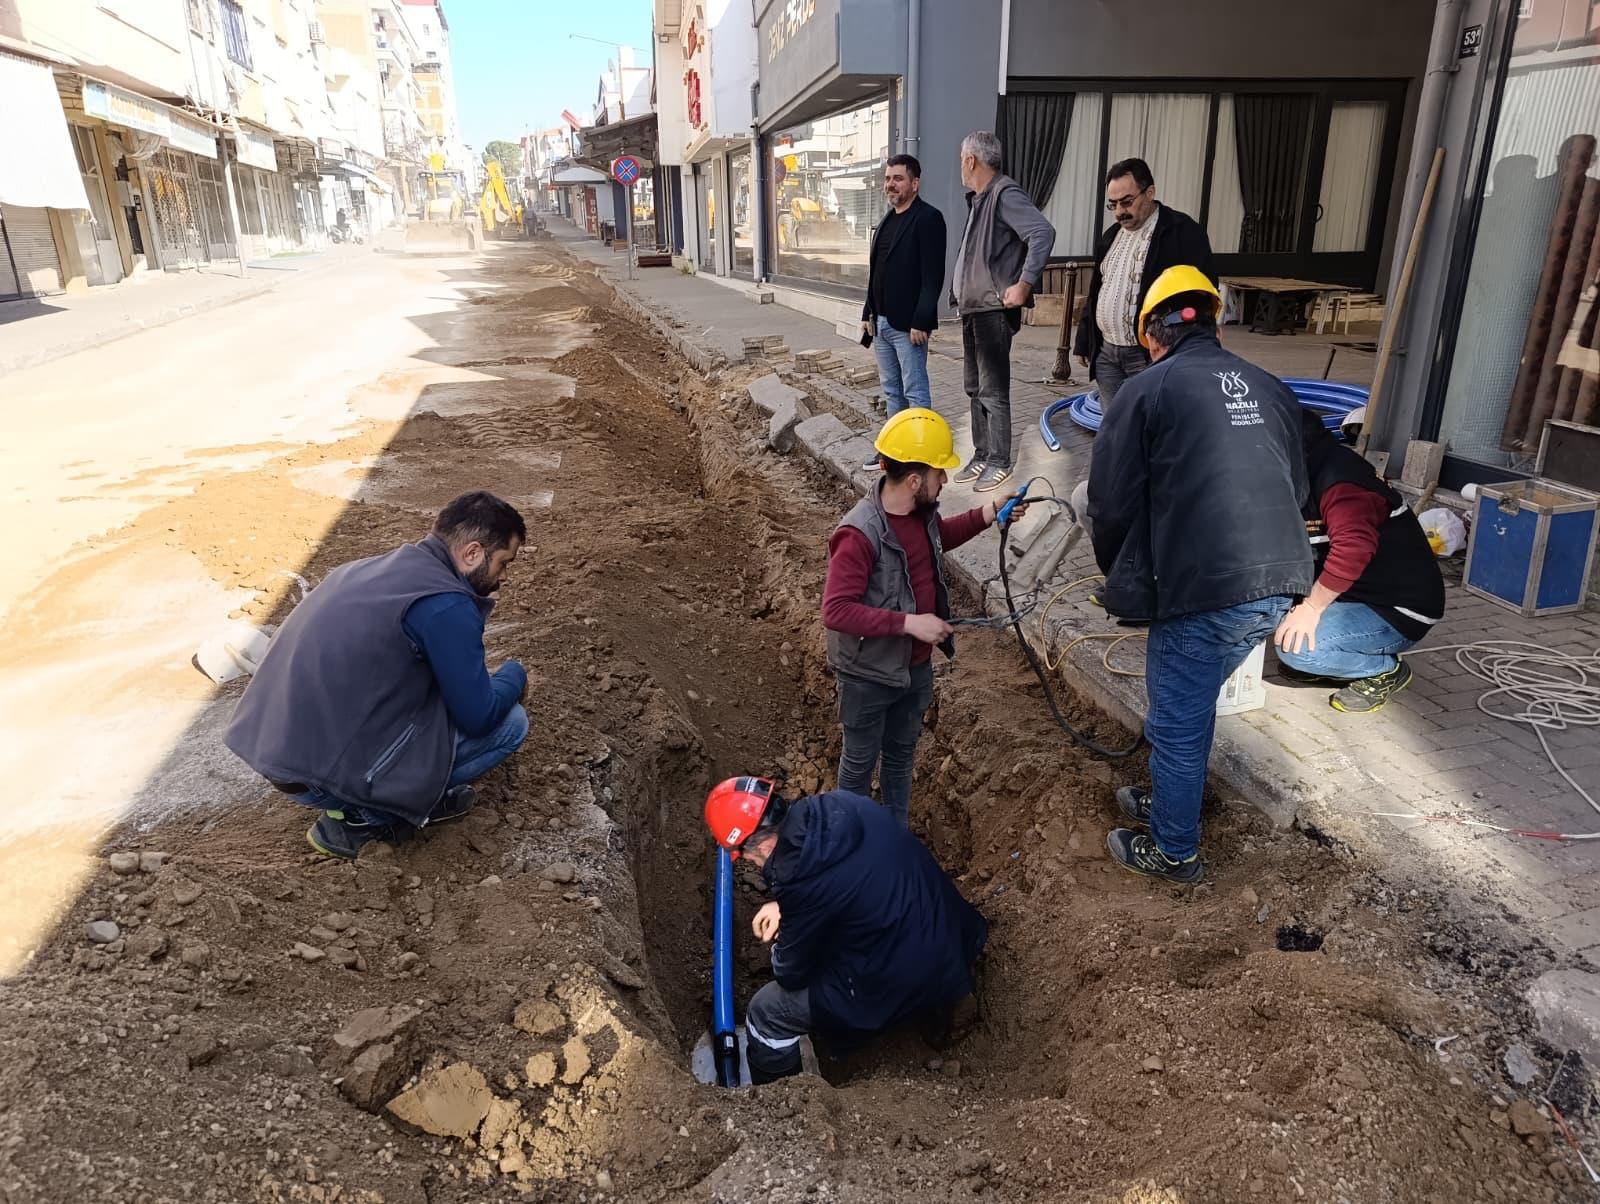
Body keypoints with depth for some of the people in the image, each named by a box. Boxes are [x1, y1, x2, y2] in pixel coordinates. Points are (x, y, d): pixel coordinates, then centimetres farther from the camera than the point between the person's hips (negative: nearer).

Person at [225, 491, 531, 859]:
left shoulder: (377, 566, 11)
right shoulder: (445, 604, -17)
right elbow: (479, 717, -11)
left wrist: (475, 678, 29)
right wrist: (514, 675, 9)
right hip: (322, 778, -9)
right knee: (511, 721, -1)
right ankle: (364, 817, 1)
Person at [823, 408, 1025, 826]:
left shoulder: (922, 512, -6)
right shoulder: (860, 535, -31)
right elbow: (836, 611, -33)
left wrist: (988, 512, 4)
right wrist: (909, 622, -34)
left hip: (916, 667, 7)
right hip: (869, 675, -7)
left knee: (901, 754, 25)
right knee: (860, 761, 16)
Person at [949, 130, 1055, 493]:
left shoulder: (1006, 195, -13)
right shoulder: (979, 199, 16)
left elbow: (1044, 233, -25)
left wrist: (1024, 284, -26)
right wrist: (960, 294, 12)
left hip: (993, 309, -10)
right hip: (972, 307, 10)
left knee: (993, 390, -5)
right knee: (975, 387, 15)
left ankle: (999, 463, 4)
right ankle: (981, 455, 24)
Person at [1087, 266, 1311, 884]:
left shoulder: (1147, 390, -3)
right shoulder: (1271, 389, 15)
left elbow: (1112, 503, -3)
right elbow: (1296, 490, 21)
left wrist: (1120, 578, 14)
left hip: (1202, 590, -7)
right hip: (1279, 584, 7)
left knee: (1178, 721, 11)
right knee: (1191, 703, 26)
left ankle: (1175, 853, 27)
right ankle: (1171, 797, 45)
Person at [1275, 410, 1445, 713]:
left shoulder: (1340, 483, -26)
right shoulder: (1319, 473, 7)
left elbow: (1355, 546, -44)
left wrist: (1312, 606, -36)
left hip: (1400, 611, -10)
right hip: (1362, 595, 10)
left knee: (1295, 648, -26)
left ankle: (1384, 670, -1)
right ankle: (1319, 663, 10)